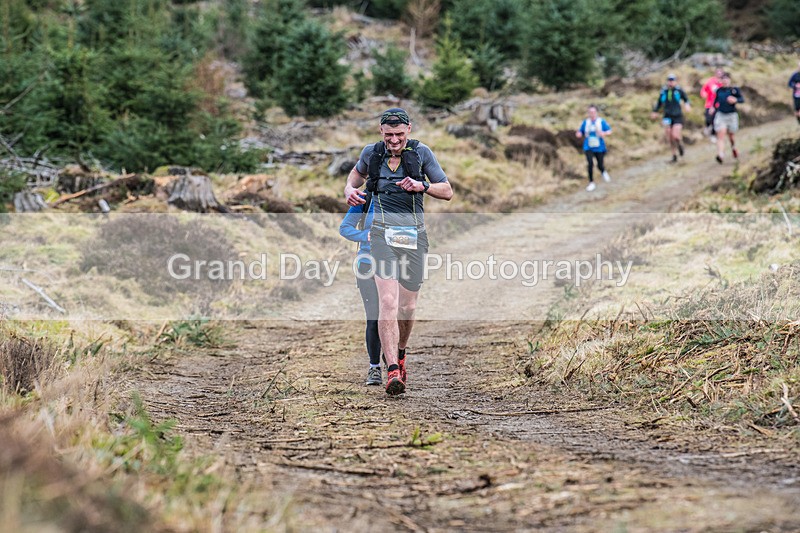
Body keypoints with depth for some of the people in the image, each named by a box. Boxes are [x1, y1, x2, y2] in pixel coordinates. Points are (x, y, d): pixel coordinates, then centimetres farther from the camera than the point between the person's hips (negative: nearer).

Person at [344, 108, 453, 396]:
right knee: (388, 301, -18)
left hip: (414, 232, 1)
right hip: (383, 229, -1)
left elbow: (447, 191, 5)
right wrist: (350, 189, 8)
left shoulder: (421, 153, 2)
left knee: (408, 306, 7)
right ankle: (392, 370, -22)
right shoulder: (372, 153, 7)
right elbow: (357, 173, 30)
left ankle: (400, 352, 37)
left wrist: (422, 186, -13)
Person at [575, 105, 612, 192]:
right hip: (588, 148, 1)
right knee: (590, 163, -17)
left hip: (599, 148, -1)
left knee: (600, 166, 5)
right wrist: (578, 134, -15)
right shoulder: (585, 122, 2)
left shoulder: (601, 121, -4)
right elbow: (580, 133, 9)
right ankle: (591, 183, -4)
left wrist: (604, 133, -25)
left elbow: (609, 131, -3)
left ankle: (604, 172, 44)